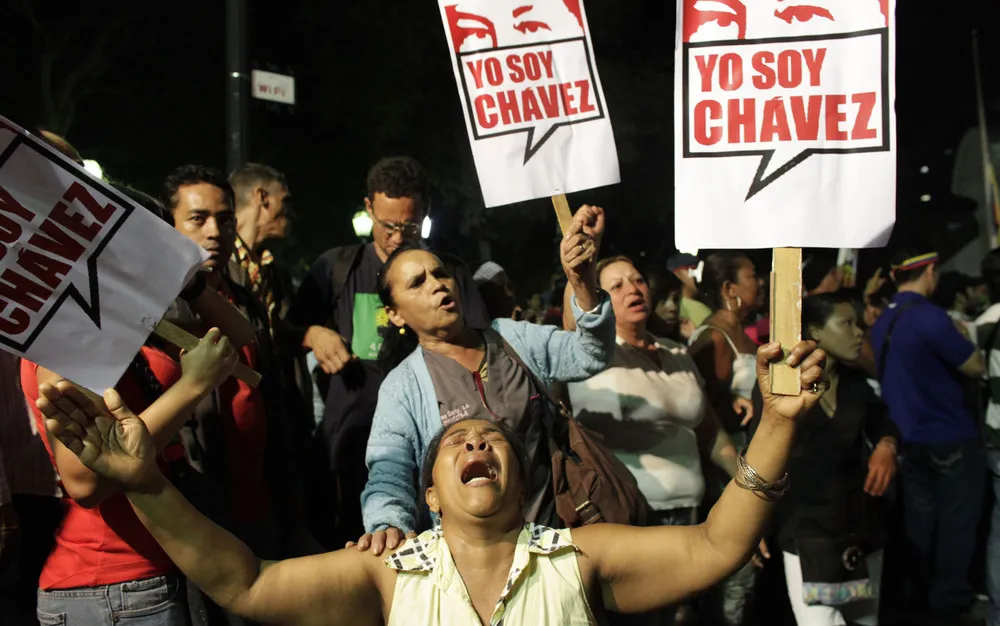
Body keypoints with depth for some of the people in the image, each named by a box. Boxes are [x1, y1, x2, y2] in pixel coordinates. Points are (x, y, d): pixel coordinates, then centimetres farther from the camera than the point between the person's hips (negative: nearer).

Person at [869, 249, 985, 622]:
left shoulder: (882, 324, 7)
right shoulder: (930, 317, -20)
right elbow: (976, 368, -13)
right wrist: (963, 339, 5)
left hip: (908, 437, 8)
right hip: (950, 438, -8)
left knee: (919, 520, 15)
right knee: (957, 524, 3)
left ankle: (919, 593, 24)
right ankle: (951, 602, 10)